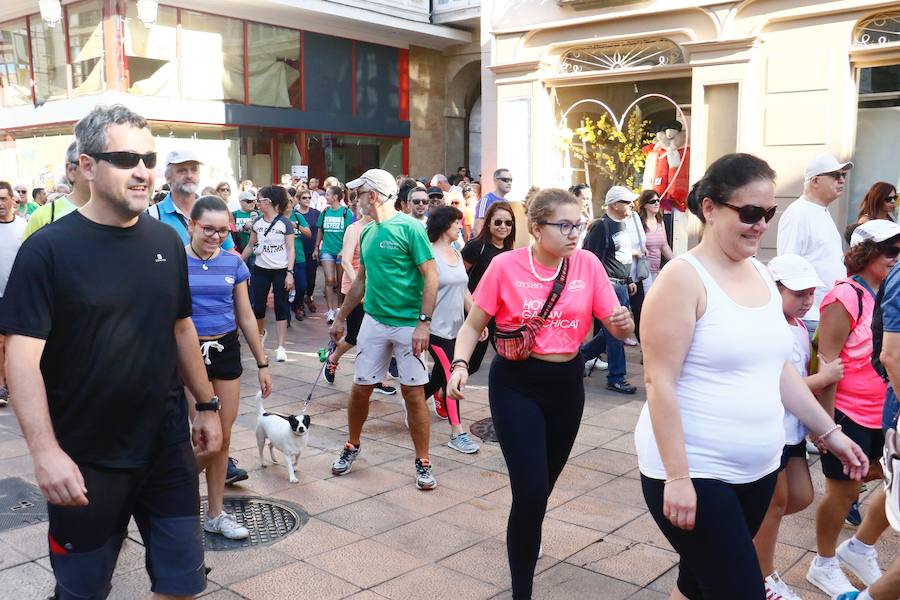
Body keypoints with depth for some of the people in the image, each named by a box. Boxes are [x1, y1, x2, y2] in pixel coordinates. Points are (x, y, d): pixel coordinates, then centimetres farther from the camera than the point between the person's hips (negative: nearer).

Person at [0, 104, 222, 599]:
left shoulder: (166, 241, 3)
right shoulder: (49, 249, -12)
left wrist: (206, 405, 12)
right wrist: (44, 450, -25)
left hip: (168, 445, 4)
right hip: (86, 458, -4)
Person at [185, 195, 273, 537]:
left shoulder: (233, 263, 3)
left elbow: (246, 317, 10)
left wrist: (262, 363, 11)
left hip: (227, 351, 4)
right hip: (190, 353, -4)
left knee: (224, 436, 8)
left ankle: (215, 514, 23)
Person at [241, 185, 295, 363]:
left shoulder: (285, 223, -7)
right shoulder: (257, 223, 4)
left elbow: (291, 250, -7)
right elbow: (250, 246, 13)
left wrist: (290, 273, -14)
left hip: (281, 271, -4)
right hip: (261, 270, 4)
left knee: (281, 308, -3)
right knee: (258, 307, 6)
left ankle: (281, 347, 1)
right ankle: (261, 333, 36)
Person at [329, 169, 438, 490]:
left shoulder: (409, 228, -11)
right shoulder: (367, 233, 10)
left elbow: (431, 277, -14)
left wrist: (424, 323, -20)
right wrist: (341, 318, 22)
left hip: (408, 325, -6)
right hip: (374, 321, 6)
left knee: (413, 393, 0)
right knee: (360, 389, 10)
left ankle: (423, 463, 13)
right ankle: (352, 447, 32)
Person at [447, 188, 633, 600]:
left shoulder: (588, 264, -6)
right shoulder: (506, 266, -13)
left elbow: (618, 327, -4)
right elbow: (473, 324, -4)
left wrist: (623, 323, -27)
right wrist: (460, 365, -21)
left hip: (567, 382, 4)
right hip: (516, 384, -3)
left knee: (546, 480, 21)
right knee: (531, 489, -11)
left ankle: (525, 536, 55)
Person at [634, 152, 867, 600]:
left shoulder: (762, 276, 8)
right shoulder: (683, 279, -16)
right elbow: (660, 383, -18)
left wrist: (828, 432, 17)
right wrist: (677, 477, -21)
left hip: (758, 469, 7)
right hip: (694, 472, -7)